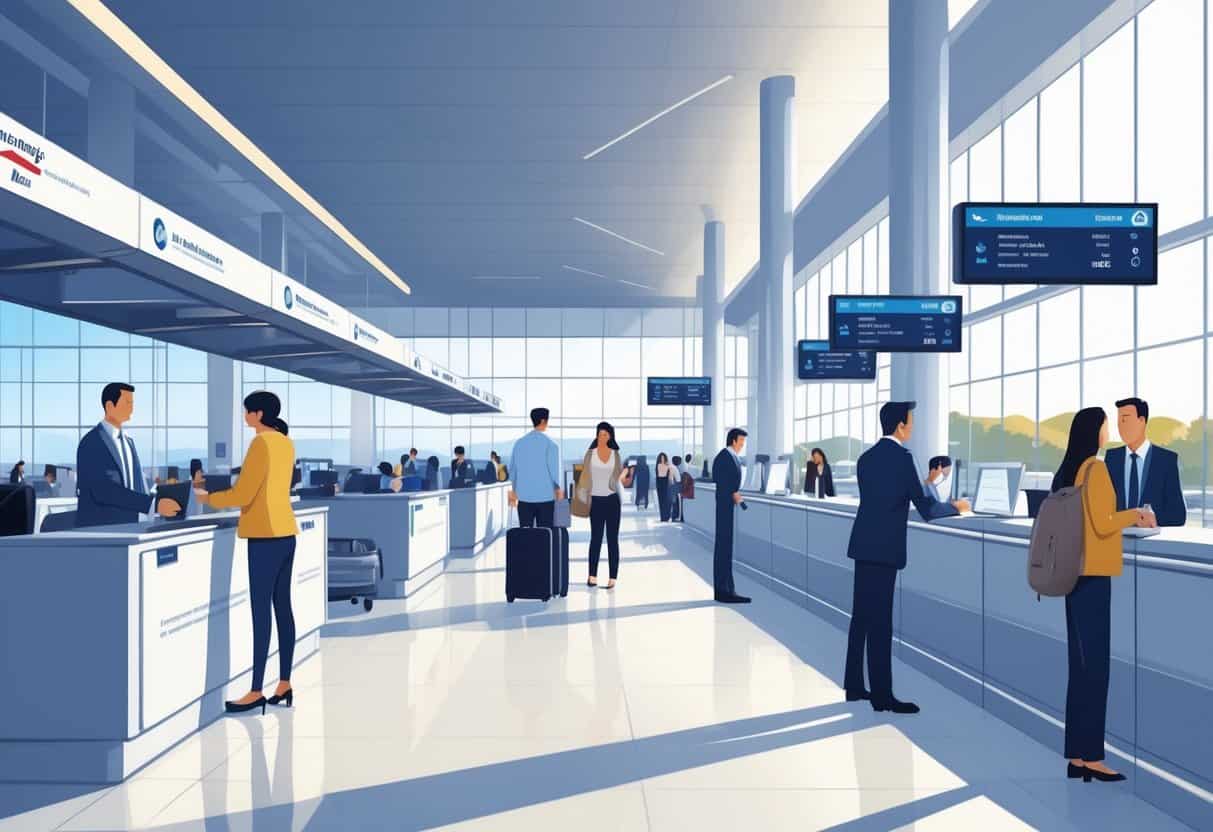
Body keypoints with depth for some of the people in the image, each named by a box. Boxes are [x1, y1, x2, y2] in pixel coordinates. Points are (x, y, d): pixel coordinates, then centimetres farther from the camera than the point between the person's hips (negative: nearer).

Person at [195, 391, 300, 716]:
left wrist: (208, 498, 3)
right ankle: (284, 686, 14)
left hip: (266, 537, -9)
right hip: (285, 533, 9)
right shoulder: (286, 443, 14)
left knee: (261, 611, -5)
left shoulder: (261, 443, -12)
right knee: (282, 608, 10)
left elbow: (242, 495, -12)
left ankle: (256, 692, -1)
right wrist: (226, 494, 23)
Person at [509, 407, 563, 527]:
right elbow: (554, 470, -6)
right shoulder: (551, 445, -8)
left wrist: (514, 490, 25)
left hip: (524, 496, 3)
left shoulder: (519, 443, 4)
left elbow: (512, 468, 11)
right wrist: (558, 488, 13)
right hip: (545, 496, -3)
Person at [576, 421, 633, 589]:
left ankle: (613, 577, 5)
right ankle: (592, 575, 9)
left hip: (612, 500, 1)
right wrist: (582, 497, -2)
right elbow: (585, 475, 3)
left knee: (612, 539, 2)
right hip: (596, 500, -1)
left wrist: (625, 480, -14)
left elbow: (620, 474, 7)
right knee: (596, 538, 1)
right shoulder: (590, 453, 3)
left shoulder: (615, 454, 6)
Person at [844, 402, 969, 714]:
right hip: (883, 547, -8)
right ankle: (882, 695, 2)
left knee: (862, 616, 13)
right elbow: (925, 508, -10)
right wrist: (955, 507, 7)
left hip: (864, 544, 8)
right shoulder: (901, 456, -11)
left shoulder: (866, 457, 12)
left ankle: (854, 686, 20)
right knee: (880, 621, -4)